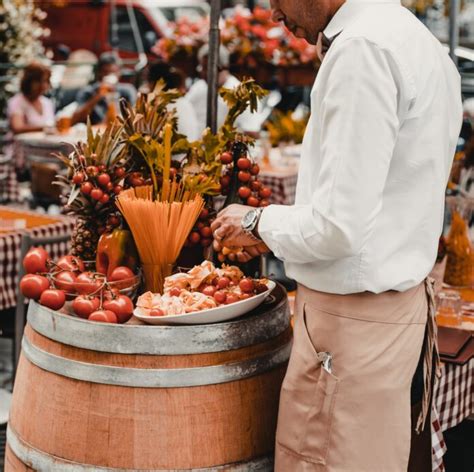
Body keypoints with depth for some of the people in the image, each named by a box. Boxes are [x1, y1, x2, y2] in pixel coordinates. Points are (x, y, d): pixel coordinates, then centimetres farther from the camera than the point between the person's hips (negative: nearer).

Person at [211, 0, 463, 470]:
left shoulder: (362, 49, -20)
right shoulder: (417, 41, 11)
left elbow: (339, 227, -23)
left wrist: (261, 223, -5)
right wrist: (278, 230, 17)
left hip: (353, 320, -9)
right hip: (396, 302, 9)